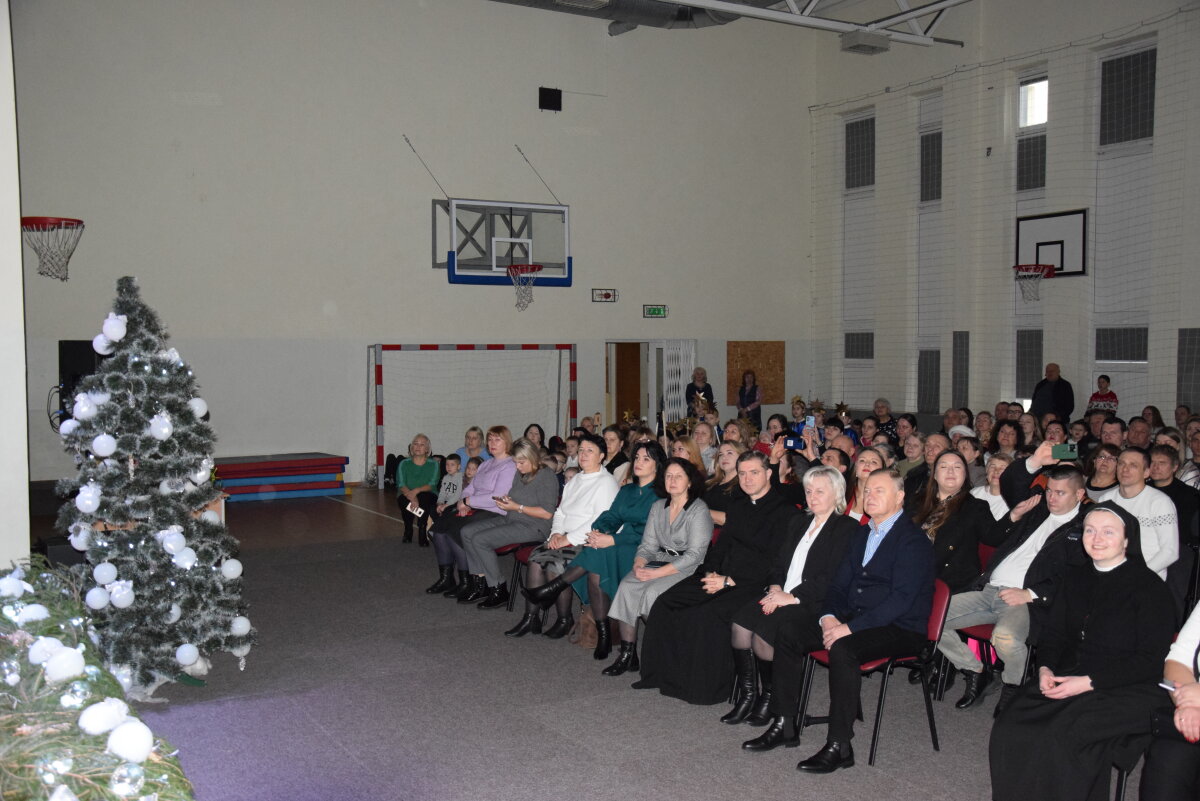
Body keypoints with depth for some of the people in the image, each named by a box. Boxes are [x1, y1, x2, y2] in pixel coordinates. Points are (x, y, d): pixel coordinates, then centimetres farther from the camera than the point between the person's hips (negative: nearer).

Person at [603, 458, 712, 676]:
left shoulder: (699, 510, -7)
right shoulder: (658, 507, 14)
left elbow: (694, 555, -14)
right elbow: (647, 545, 14)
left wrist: (657, 573, -19)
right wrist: (639, 565, -9)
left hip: (686, 569, -5)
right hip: (658, 562, 5)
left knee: (653, 591, -31)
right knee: (626, 586, -22)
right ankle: (626, 654, -17)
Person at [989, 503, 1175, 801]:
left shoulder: (1148, 586, -5)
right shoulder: (1075, 578, 14)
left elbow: (1150, 659, -8)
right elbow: (1053, 633, 18)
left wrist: (1089, 682, -16)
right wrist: (1045, 668, -4)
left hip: (1126, 690, -5)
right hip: (1067, 677, 5)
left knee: (1061, 735, -31)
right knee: (1010, 729, -21)